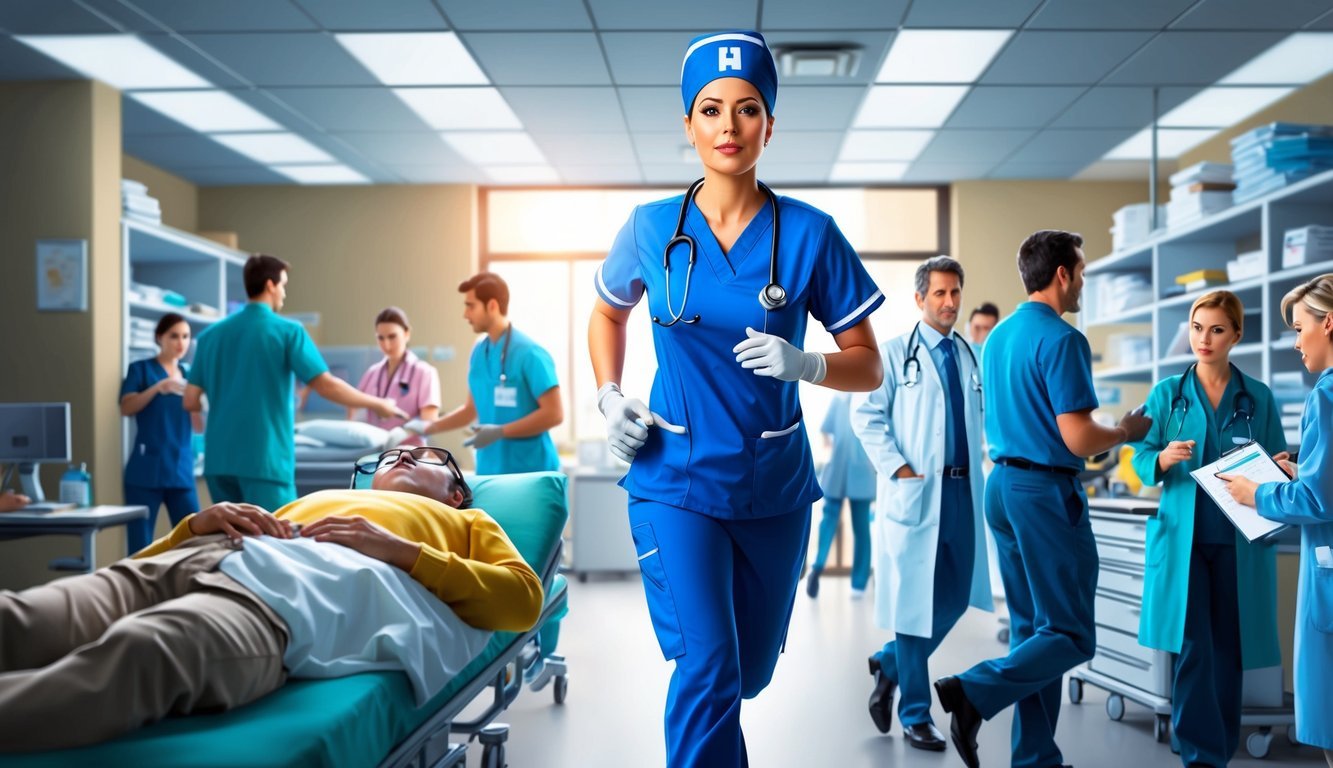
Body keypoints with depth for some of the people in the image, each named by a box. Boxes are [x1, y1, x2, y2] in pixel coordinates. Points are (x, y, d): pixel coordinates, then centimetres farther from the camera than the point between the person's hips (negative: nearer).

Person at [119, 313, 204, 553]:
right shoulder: (141, 369, 5)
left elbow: (199, 427, 12)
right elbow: (126, 407, -10)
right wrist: (158, 387, -23)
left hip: (182, 470, 4)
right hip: (147, 470, -4)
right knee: (140, 547, -4)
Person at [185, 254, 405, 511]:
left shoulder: (211, 334, 10)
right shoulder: (288, 331, -5)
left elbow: (190, 401, 10)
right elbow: (327, 386, -11)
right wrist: (378, 404, 2)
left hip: (219, 459, 6)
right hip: (265, 458, -6)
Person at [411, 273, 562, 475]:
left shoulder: (529, 353, -13)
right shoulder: (479, 352, 8)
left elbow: (554, 413, -16)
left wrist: (500, 432, -19)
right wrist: (428, 428, 13)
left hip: (529, 472, -6)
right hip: (489, 470, 6)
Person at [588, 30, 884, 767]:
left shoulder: (809, 233, -7)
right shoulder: (651, 228, -4)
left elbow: (868, 366, -3)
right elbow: (606, 314, 17)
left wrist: (805, 363, -23)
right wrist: (609, 397, 0)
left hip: (774, 484, 2)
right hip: (677, 479, -1)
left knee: (748, 672, 18)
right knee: (707, 667, -13)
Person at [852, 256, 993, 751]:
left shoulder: (971, 357, 15)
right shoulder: (895, 353, -1)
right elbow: (866, 416, -6)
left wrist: (978, 470, 8)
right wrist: (897, 468, -14)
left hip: (963, 489, 5)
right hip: (916, 489, -5)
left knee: (957, 596, 8)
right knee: (914, 598, 0)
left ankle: (889, 664, 30)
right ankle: (915, 714, 11)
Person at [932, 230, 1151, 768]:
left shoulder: (998, 337, 12)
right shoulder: (1062, 339, -14)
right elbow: (1079, 440, -17)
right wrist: (1126, 432, 0)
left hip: (1002, 484, 9)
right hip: (1046, 491, -9)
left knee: (1031, 630, 13)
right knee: (1070, 635, -3)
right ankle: (975, 692, -18)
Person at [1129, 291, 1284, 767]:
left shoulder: (1258, 399, 7)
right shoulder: (1167, 394, 6)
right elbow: (1141, 459, 3)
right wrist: (1162, 459, -19)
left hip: (1240, 540, 1)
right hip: (1183, 536, -1)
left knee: (1227, 647, 6)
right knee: (1192, 647, -7)